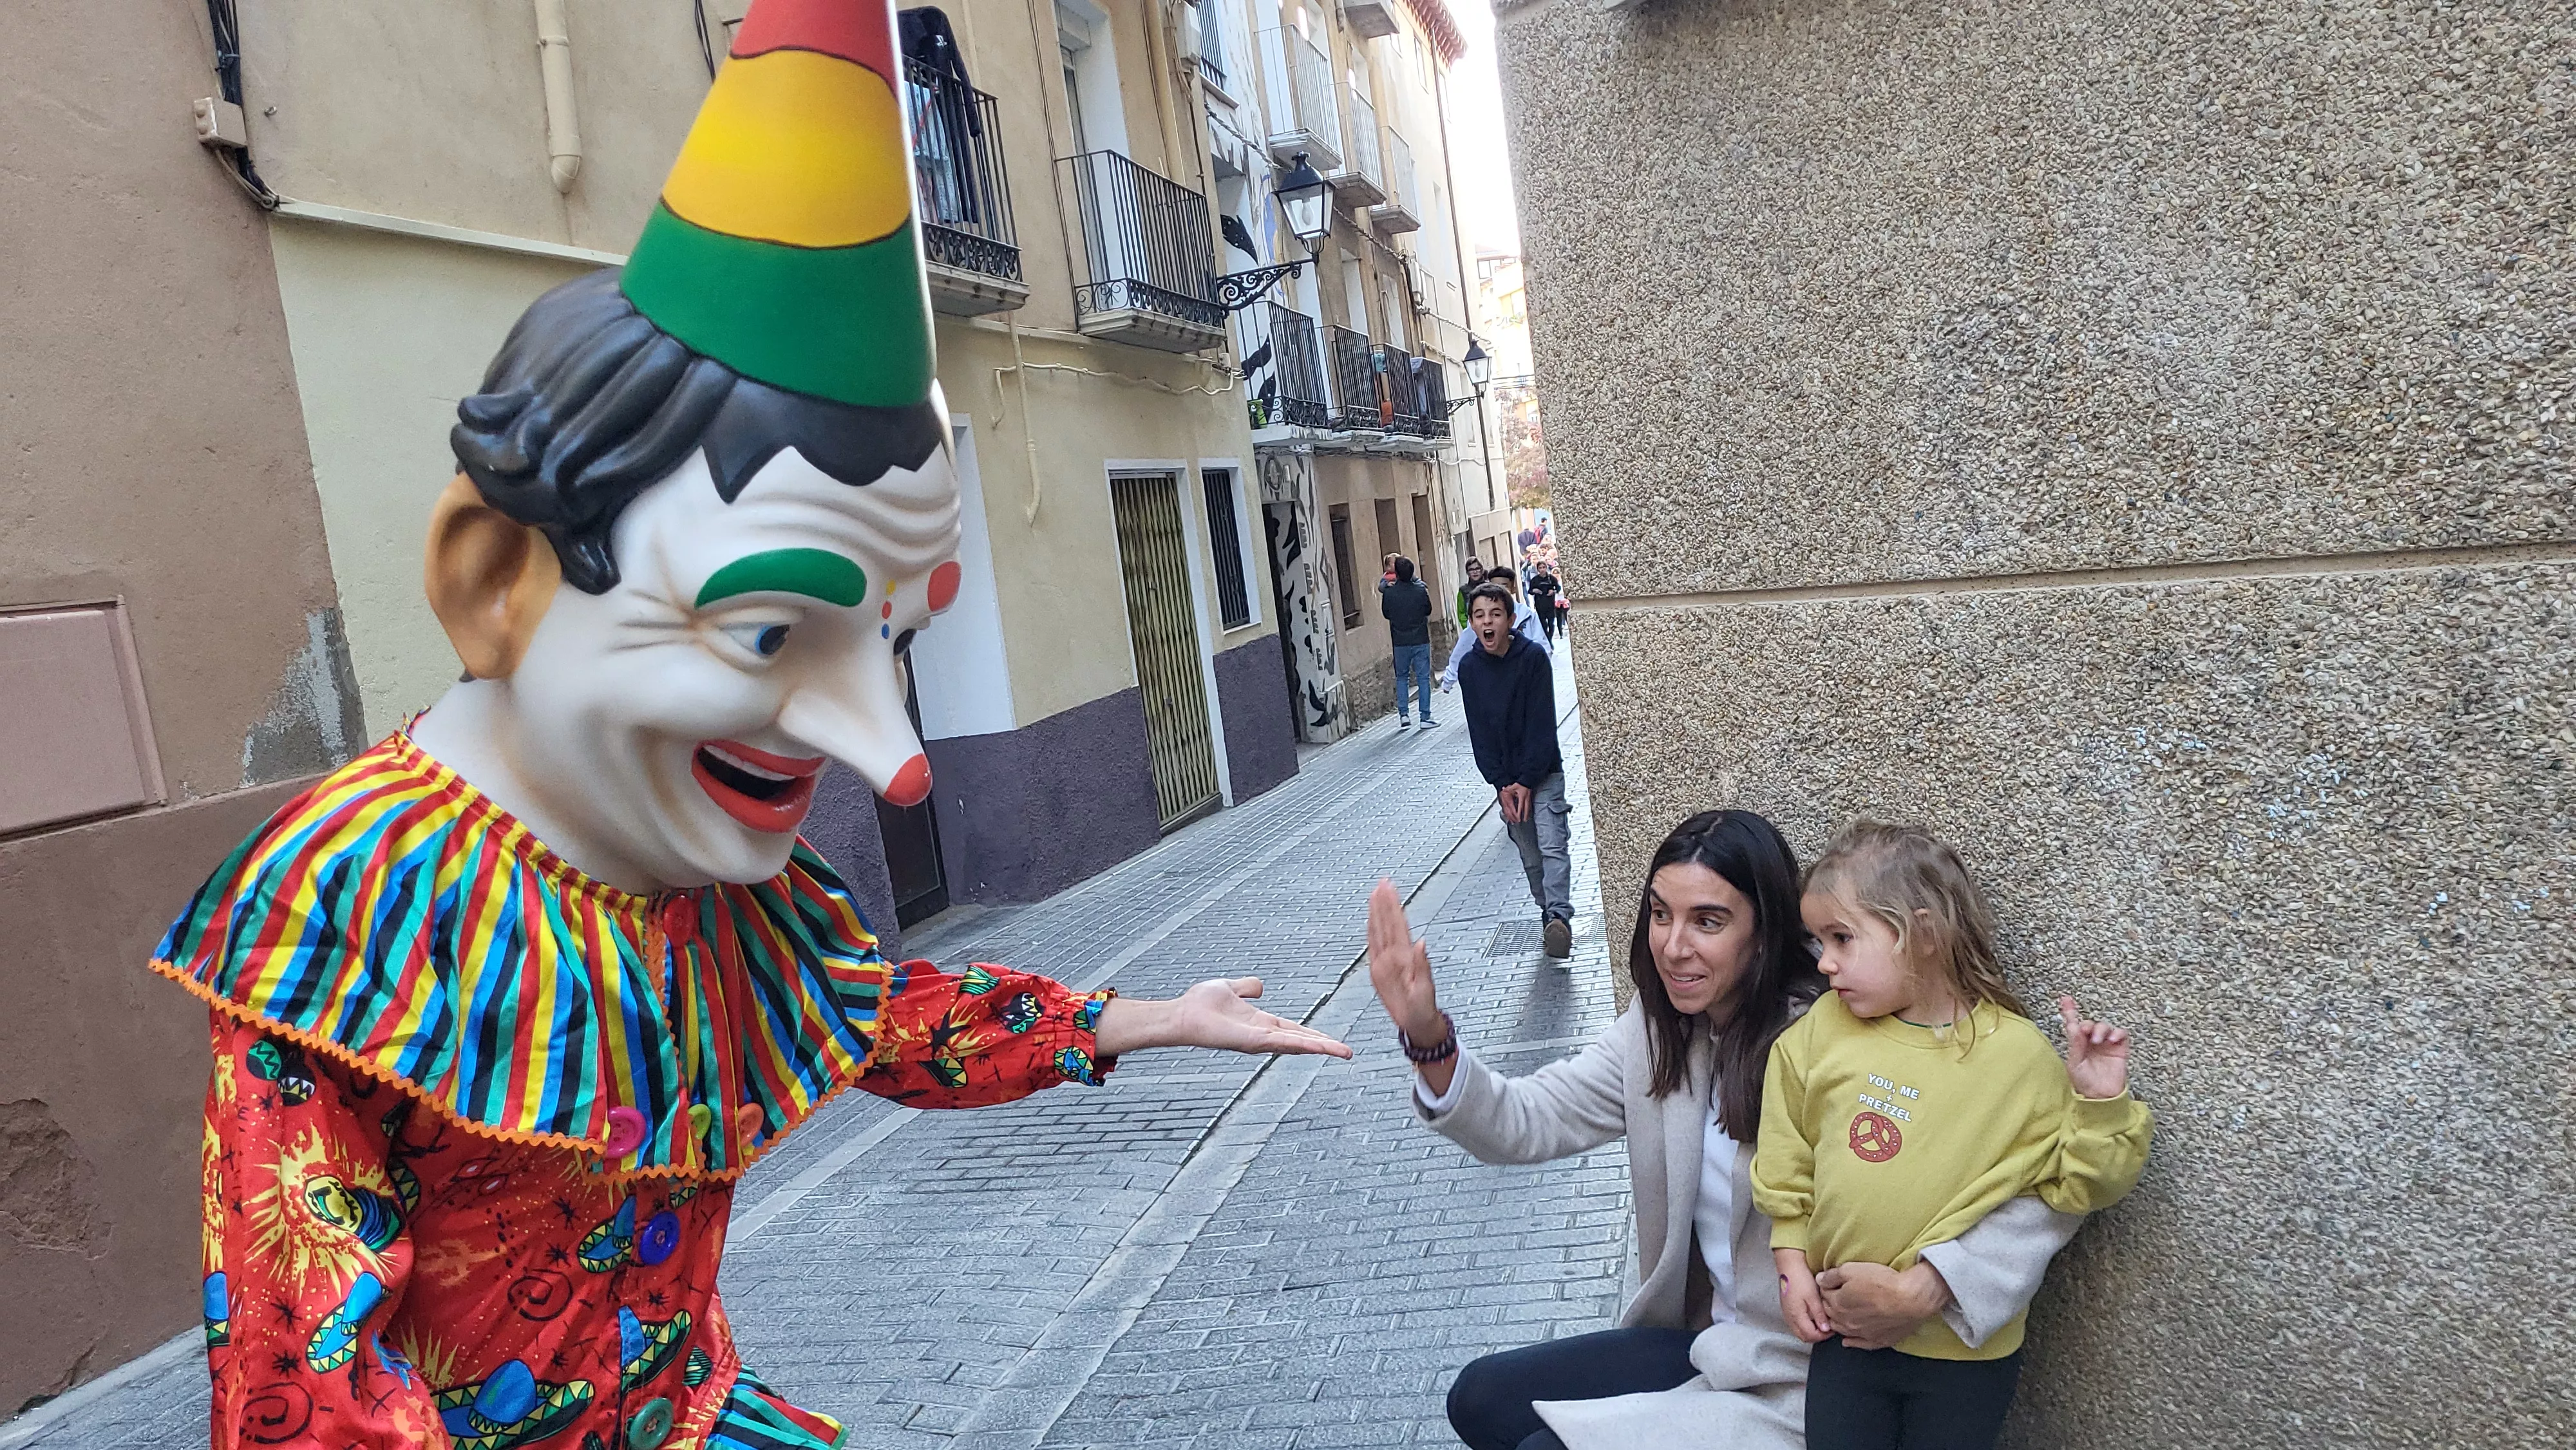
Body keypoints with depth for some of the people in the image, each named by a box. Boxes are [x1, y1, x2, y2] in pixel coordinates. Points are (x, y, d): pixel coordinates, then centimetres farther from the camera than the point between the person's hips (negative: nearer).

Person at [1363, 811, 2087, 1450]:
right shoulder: (1660, 1026, -4)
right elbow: (1530, 1122, -9)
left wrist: (1922, 1290, -40)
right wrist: (1429, 1038, -26)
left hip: (1799, 1385, -7)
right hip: (1706, 1337, 7)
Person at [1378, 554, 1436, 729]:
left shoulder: (1388, 592, -9)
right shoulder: (1421, 590, -8)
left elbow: (1385, 613, 5)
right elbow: (1428, 611, 6)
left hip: (1400, 642, 1)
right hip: (1421, 640, -1)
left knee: (1401, 677, 14)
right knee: (1423, 678, 4)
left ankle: (1403, 714, 5)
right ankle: (1425, 717, 3)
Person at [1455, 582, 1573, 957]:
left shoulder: (1533, 657, -12)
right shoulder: (1469, 668, -2)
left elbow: (1542, 723, -13)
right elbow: (1479, 732, -1)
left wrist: (1527, 781, -15)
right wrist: (1501, 785, -8)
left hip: (1543, 773, -3)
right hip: (1505, 779, 3)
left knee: (1551, 845, -17)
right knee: (1530, 856, 8)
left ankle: (1559, 916, -25)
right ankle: (1548, 913, 20)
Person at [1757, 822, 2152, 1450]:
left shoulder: (2019, 1055, -14)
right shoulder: (1828, 1026, -6)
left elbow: (2077, 1184, -6)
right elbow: (1787, 1160, 4)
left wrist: (2100, 1104, -20)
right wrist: (1793, 1262, 4)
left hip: (1964, 1351, -2)